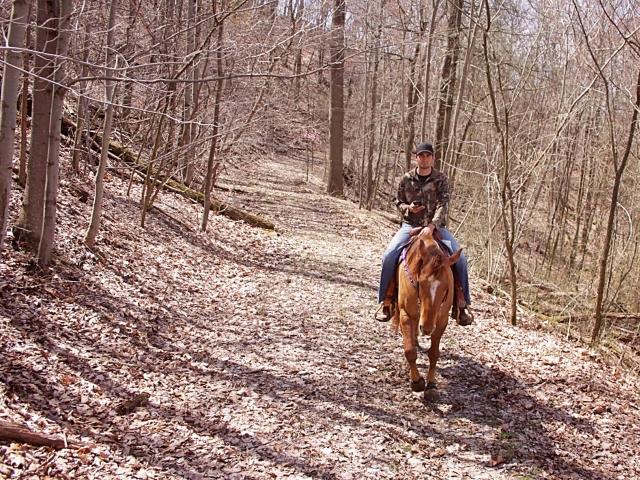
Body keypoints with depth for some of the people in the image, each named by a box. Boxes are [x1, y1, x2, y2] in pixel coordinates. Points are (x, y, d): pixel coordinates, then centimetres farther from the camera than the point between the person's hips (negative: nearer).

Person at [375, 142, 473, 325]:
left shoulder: (441, 179, -1)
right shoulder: (407, 179, 4)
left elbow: (443, 205, -12)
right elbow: (398, 202, 13)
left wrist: (432, 225, -27)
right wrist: (408, 208, -11)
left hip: (436, 226, 0)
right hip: (410, 225, 1)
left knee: (459, 258, -19)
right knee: (389, 255, -23)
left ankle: (461, 306, -4)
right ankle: (386, 302, -9)